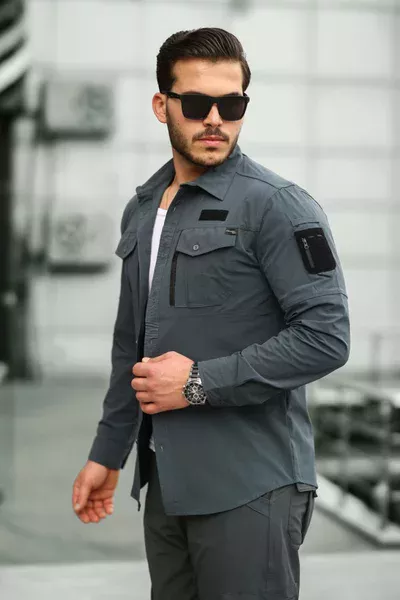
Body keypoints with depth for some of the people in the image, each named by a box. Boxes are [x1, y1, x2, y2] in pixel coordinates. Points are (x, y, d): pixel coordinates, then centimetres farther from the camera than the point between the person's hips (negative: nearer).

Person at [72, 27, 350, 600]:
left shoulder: (277, 206, -10)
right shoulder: (142, 210, 13)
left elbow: (325, 337, -18)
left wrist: (198, 382, -16)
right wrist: (107, 452, 19)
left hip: (249, 487, -6)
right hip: (166, 481, 7)